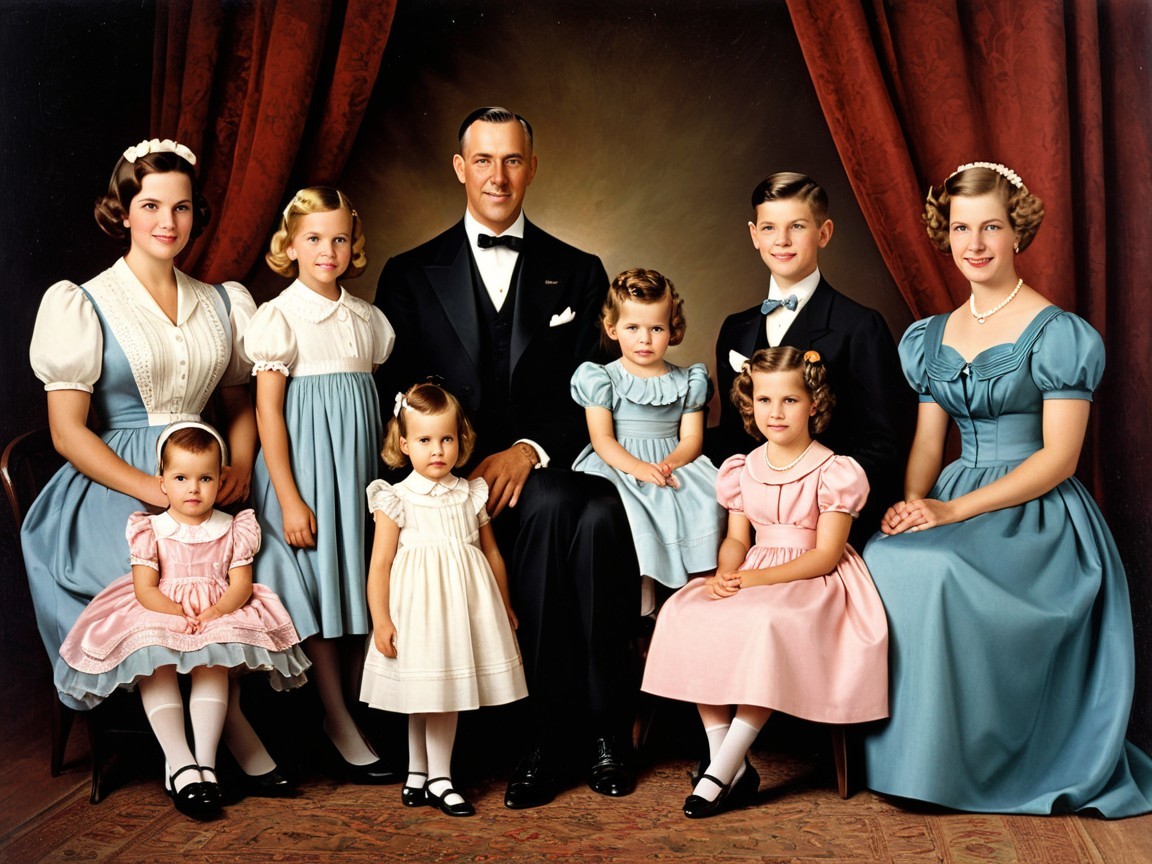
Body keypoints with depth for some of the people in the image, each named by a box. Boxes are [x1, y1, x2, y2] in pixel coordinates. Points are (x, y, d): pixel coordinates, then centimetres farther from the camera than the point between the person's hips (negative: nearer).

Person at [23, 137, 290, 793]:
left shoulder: (221, 303, 13)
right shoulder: (86, 305, 0)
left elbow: (240, 404, 18)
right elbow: (68, 431, -5)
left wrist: (238, 466, -4)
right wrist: (155, 489, -17)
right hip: (115, 490, -4)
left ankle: (227, 720, -9)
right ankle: (233, 731, -13)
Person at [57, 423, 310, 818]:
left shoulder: (233, 530, 6)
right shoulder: (150, 530, 4)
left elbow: (241, 585, -1)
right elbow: (145, 588, -4)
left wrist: (214, 613, -21)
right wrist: (178, 616, -21)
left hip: (219, 618, 0)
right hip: (159, 615, 1)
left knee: (212, 663, -31)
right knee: (155, 667, -29)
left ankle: (205, 760, -31)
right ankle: (179, 761, -29)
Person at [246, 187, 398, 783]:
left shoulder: (367, 319, 10)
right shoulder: (280, 316, -6)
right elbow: (267, 411, -9)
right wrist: (289, 500, -14)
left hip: (356, 468, 6)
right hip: (304, 467, -5)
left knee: (355, 586, 7)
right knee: (317, 589, -3)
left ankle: (357, 713, 17)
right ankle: (343, 735, 4)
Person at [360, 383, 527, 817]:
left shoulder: (470, 495, 6)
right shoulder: (397, 499, -5)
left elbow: (492, 554, 14)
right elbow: (380, 564, -7)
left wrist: (505, 609, 17)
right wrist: (381, 621, -13)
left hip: (463, 605, 3)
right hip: (417, 606, -3)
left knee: (446, 692, 8)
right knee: (423, 692, 4)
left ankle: (436, 777, 18)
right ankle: (420, 774, 18)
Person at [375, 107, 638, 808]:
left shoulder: (578, 273, 15)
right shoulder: (411, 275, 13)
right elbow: (394, 396, 7)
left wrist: (529, 450, -12)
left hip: (551, 468, 1)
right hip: (451, 478, -1)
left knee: (598, 517, -34)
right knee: (550, 509, -34)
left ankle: (549, 737, -21)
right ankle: (599, 723, -21)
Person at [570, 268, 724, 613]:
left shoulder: (687, 382, 13)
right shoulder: (602, 379, 5)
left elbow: (691, 438, 6)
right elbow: (602, 439, -4)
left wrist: (669, 463, -17)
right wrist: (639, 468, -21)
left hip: (674, 465, 2)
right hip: (618, 468, -2)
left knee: (707, 503, -25)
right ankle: (642, 603, -20)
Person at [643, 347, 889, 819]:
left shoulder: (834, 472, -6)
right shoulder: (743, 470, 11)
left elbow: (826, 554, -11)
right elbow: (737, 538, 10)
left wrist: (764, 577, -22)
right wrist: (725, 572, -13)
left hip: (812, 581, -5)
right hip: (751, 577, 5)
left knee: (768, 624, -38)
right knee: (684, 615, -23)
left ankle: (723, 770, -27)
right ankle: (728, 762, -19)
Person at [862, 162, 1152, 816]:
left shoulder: (1058, 333, -5)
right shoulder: (933, 338, 14)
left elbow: (1058, 456, -11)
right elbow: (928, 444, 13)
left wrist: (954, 510, -20)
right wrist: (913, 501, -11)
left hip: (1039, 516, -5)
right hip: (955, 504, 5)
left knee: (933, 566, -32)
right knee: (884, 556, -24)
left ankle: (968, 758, -15)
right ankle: (908, 749, -11)